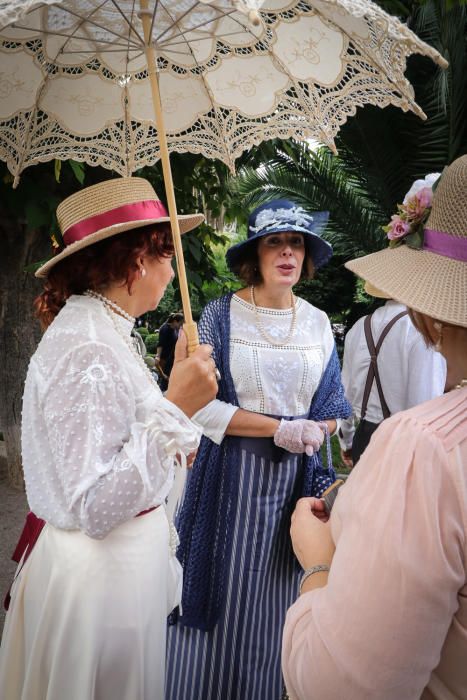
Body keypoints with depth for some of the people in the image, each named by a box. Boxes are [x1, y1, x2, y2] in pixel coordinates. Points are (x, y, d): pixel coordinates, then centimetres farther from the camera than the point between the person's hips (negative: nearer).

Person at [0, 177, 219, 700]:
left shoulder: (93, 327, 4)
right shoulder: (89, 353, -26)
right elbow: (93, 508, -28)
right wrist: (174, 408, -29)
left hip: (116, 551, 9)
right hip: (100, 566, -9)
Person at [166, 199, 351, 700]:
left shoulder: (318, 322, 6)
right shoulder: (221, 315, -5)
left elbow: (331, 405, 10)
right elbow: (201, 405, -12)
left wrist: (310, 435, -11)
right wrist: (279, 428, -16)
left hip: (296, 475, 3)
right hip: (231, 475, -3)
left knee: (275, 598, 12)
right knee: (224, 592, 6)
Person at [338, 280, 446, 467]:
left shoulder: (359, 327, 3)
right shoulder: (423, 329, -16)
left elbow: (345, 391, 9)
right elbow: (427, 404, -19)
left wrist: (346, 442, 21)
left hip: (364, 439, 6)